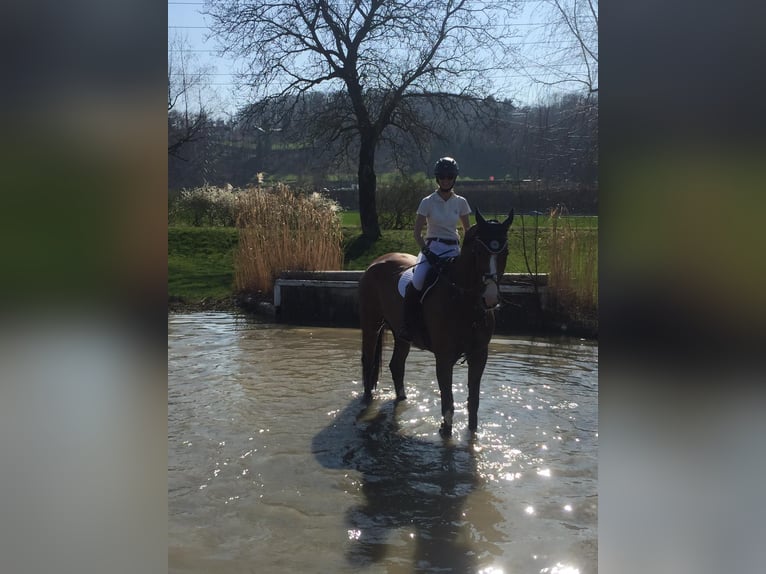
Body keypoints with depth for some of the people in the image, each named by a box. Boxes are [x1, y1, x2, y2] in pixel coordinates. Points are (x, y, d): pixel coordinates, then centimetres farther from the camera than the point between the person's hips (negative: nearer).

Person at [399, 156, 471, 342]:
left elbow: (468, 231, 15)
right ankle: (406, 324, -16)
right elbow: (417, 232, -1)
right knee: (417, 281, -30)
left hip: (453, 250, 4)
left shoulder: (460, 202, 8)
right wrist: (426, 251, -17)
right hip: (432, 248, -3)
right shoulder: (428, 202, -1)